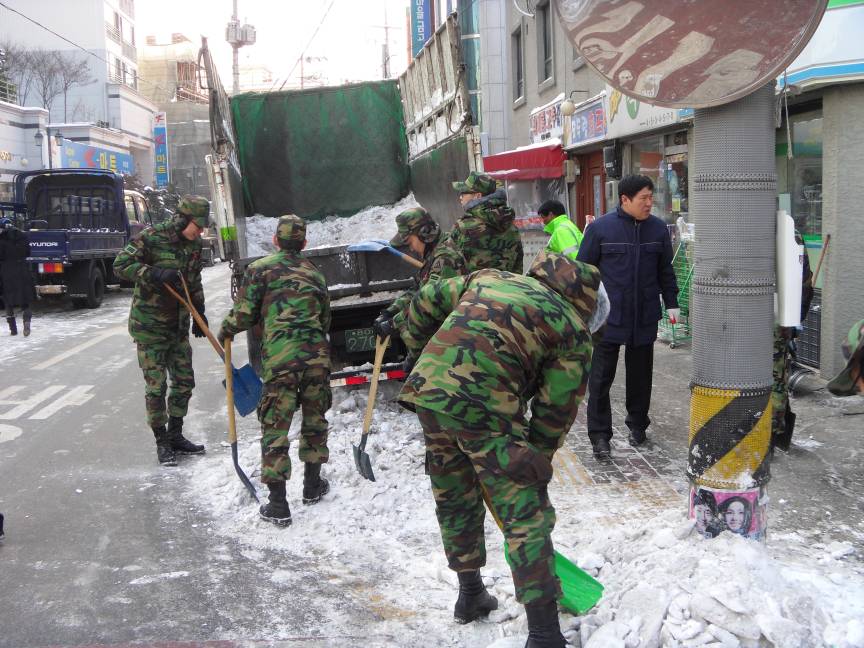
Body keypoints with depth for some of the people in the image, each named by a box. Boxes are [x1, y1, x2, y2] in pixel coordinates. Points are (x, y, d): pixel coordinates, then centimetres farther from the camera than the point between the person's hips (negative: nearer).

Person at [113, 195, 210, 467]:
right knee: (156, 386, -3)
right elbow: (121, 265, -20)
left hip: (178, 326, 7)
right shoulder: (151, 238, -16)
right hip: (150, 326, -7)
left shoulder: (195, 245, 5)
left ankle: (176, 436, 25)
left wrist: (199, 313, 14)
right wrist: (155, 274, -31)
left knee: (184, 381, 10)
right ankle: (162, 442, 10)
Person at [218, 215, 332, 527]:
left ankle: (278, 504, 3)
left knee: (275, 426, 2)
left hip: (281, 355, -4)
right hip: (317, 353, 4)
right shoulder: (314, 274, 19)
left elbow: (244, 314, 1)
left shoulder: (259, 269, 4)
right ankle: (312, 485, 34)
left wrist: (225, 331, 20)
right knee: (315, 418, 21)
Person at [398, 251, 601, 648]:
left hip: (427, 391, 6)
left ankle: (470, 595, 41)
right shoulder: (573, 332, 9)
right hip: (485, 409, -6)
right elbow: (556, 411, 6)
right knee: (526, 513, 3)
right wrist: (533, 469, 16)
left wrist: (420, 355, 36)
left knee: (454, 499, 23)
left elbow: (426, 301, 26)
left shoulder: (493, 277, 24)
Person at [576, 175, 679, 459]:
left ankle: (637, 425, 30)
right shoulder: (600, 228, -6)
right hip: (607, 317, -3)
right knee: (601, 378, -3)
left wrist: (671, 303, 12)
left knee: (640, 376, 14)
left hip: (645, 318, 4)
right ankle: (599, 435, 5)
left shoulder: (658, 228, 6)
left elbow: (665, 270, 16)